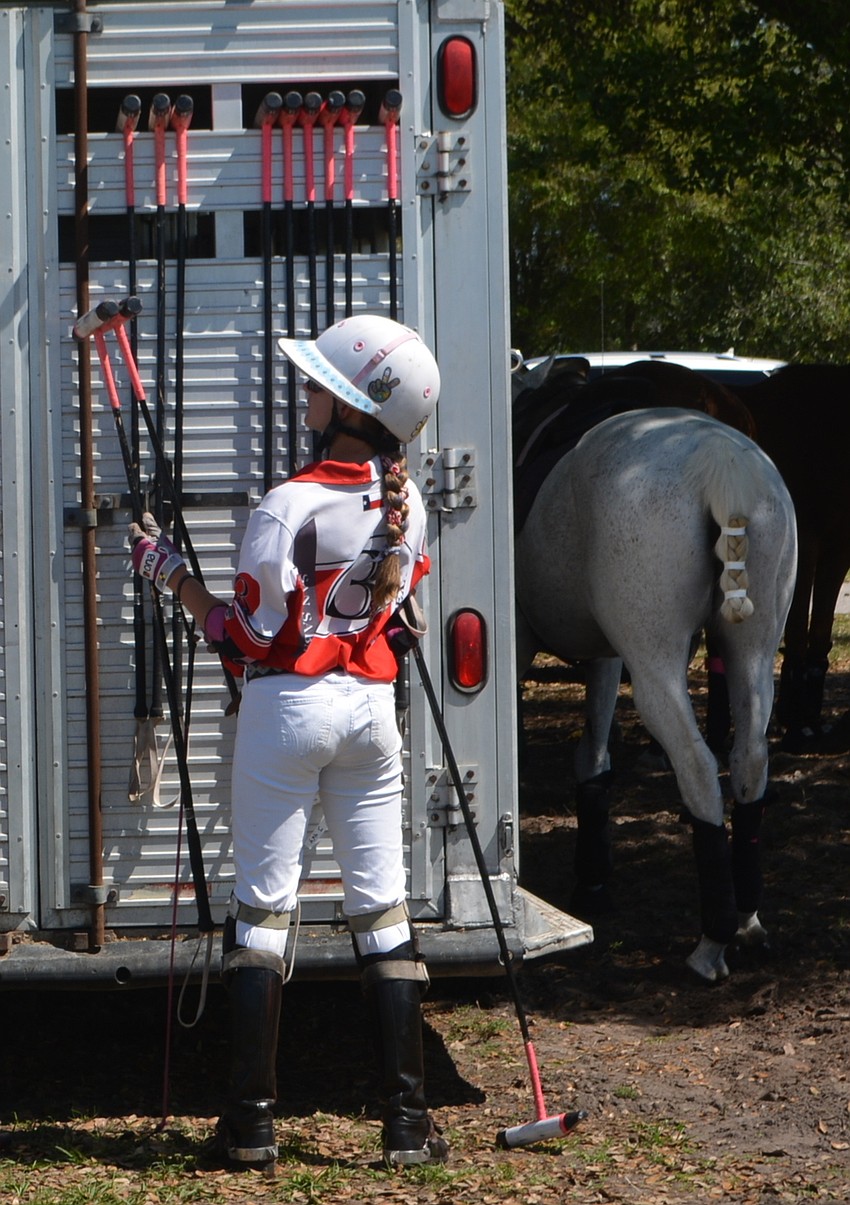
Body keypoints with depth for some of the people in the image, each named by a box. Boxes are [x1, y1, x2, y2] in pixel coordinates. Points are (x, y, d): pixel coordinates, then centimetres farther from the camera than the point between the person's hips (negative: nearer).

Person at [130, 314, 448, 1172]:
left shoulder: (291, 506, -17)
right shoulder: (405, 503, 2)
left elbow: (251, 639, -13)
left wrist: (170, 573, -4)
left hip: (290, 706, -5)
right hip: (371, 703, 5)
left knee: (264, 900, 2)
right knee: (382, 906, 7)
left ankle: (252, 1119, 2)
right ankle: (406, 1118, 6)